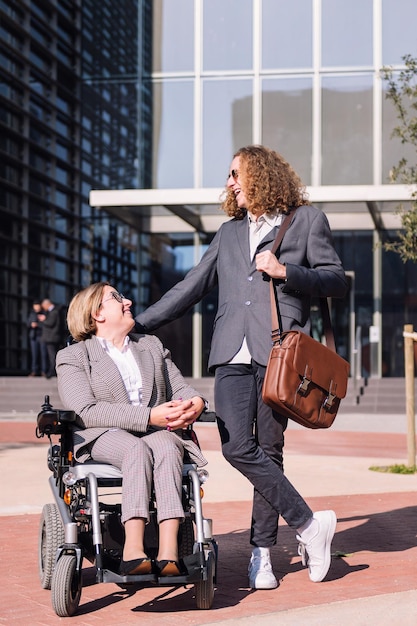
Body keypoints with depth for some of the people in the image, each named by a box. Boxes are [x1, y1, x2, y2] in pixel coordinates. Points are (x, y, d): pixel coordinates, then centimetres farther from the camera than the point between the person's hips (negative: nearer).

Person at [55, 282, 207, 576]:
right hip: (103, 438, -3)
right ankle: (133, 550, -48)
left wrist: (196, 402, -11)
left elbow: (180, 388, 17)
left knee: (166, 446, -33)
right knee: (138, 449, -36)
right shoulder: (72, 357, 8)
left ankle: (169, 551, -49)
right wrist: (149, 416, -20)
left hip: (159, 432, 3)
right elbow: (86, 411, -9)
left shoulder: (152, 346, 26)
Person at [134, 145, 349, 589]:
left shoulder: (307, 220, 12)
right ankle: (308, 523, -4)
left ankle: (261, 552, 8)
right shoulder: (228, 233, 25)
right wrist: (137, 323, 21)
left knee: (268, 449, -2)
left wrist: (285, 272, -8)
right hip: (233, 353, 4)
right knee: (237, 447, -13)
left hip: (279, 351, -3)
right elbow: (190, 288, 26)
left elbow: (336, 281, 6)